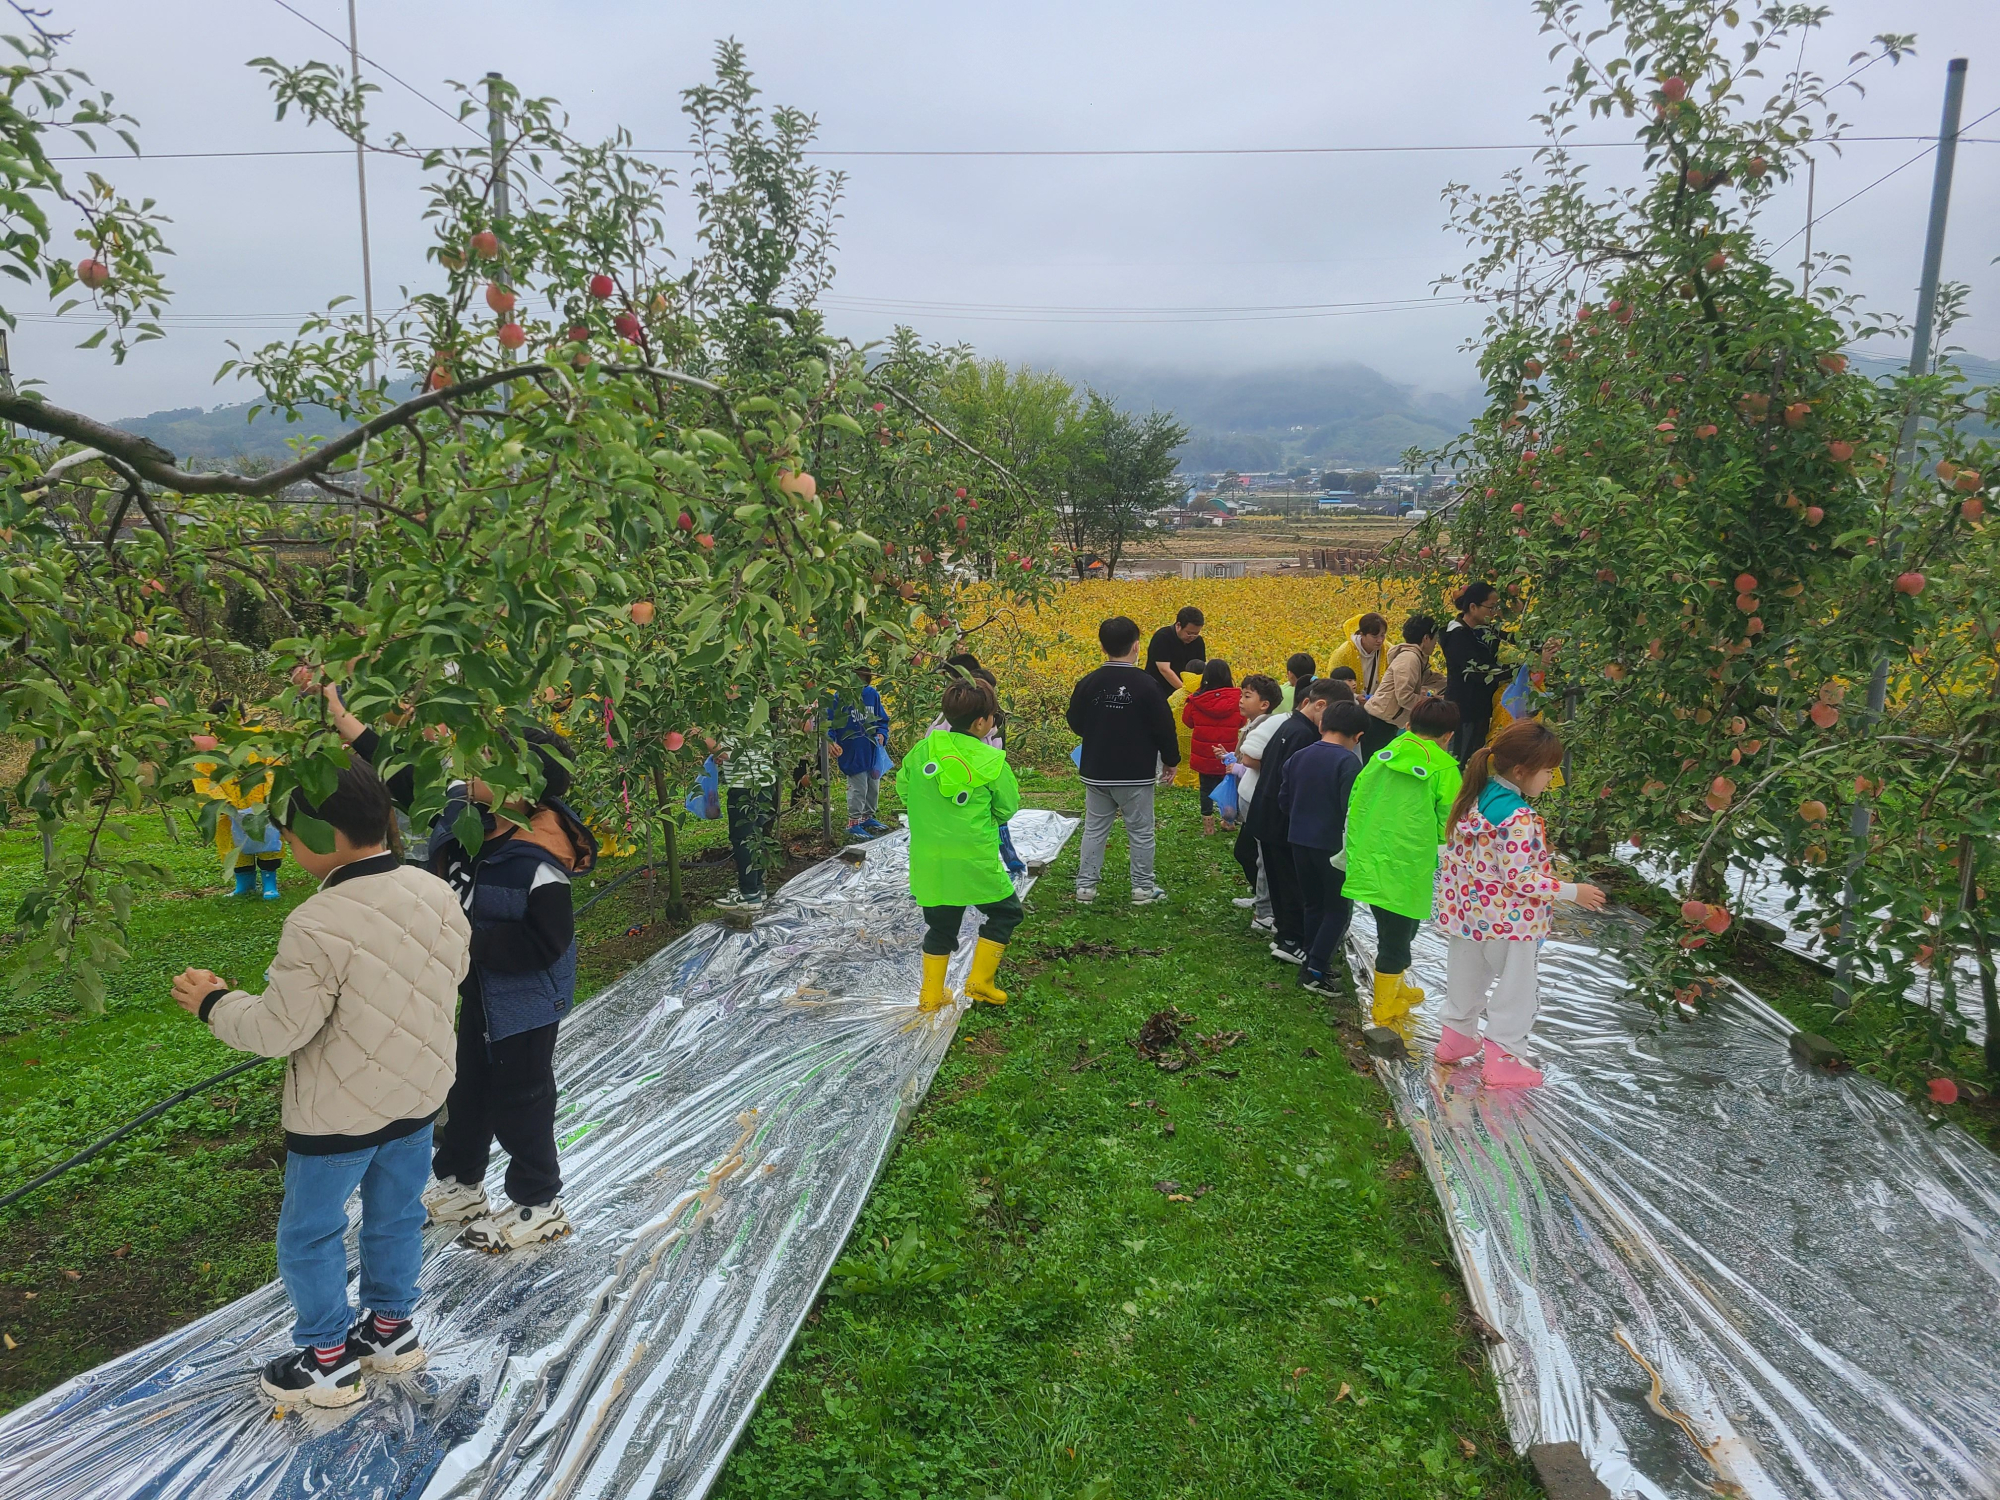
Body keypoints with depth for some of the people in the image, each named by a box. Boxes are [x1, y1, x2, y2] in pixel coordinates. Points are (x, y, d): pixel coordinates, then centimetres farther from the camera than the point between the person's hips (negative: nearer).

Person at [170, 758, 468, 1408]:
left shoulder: (318, 927, -29)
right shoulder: (437, 894, -8)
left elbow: (278, 1030, -21)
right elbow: (455, 969, 7)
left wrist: (213, 1002, -4)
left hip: (337, 1115, -6)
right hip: (418, 1096, 6)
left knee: (310, 1234, 16)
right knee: (397, 1216, 23)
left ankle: (327, 1360, 28)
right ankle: (392, 1328, 39)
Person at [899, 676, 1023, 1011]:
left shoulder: (922, 749, -2)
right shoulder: (993, 761, -12)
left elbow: (903, 789, 11)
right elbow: (1007, 808, 1)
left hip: (928, 860, 5)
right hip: (974, 861, -4)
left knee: (940, 925, 20)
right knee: (1005, 912, 18)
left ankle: (931, 994, 26)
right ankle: (980, 981, 15)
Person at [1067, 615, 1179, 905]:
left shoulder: (1088, 683, -4)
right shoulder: (1147, 684, -14)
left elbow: (1075, 724, 7)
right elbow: (1164, 727, -9)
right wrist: (1171, 760, 7)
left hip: (1097, 773, 3)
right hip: (1137, 774, -3)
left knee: (1094, 830, 12)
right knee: (1141, 833, 9)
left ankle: (1085, 886, 14)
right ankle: (1143, 888, 16)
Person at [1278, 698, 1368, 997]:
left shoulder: (1298, 757, 4)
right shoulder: (1348, 761, -16)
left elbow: (1284, 797, 11)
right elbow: (1351, 809, -20)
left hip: (1300, 841, 6)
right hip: (1333, 845, -6)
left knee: (1313, 904, 18)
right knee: (1338, 908, 5)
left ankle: (1313, 962, 24)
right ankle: (1316, 971, -2)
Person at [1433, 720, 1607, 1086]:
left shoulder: (1474, 797, -1)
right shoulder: (1519, 819, -26)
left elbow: (1454, 854, 7)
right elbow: (1520, 878, -25)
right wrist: (1573, 892, -15)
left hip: (1468, 910, 8)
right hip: (1508, 920, -8)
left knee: (1468, 978, 24)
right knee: (1517, 988, 9)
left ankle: (1456, 1037, 40)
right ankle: (1502, 1062, 18)